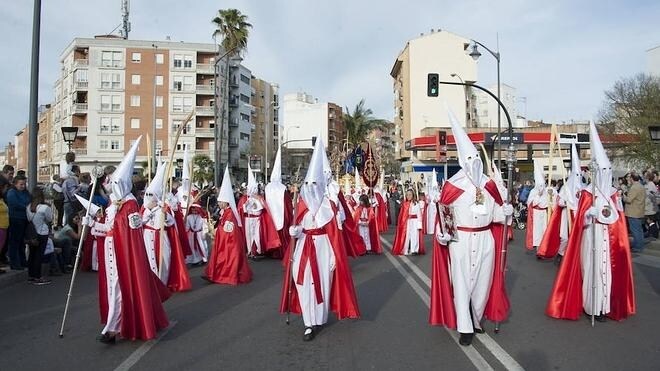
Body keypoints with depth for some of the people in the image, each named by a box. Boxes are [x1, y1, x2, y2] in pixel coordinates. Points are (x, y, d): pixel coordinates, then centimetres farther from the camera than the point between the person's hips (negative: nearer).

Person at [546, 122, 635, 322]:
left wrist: (611, 213, -8)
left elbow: (618, 217, 10)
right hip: (592, 238, -4)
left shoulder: (613, 193, 12)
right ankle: (591, 306, 4)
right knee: (592, 269, -4)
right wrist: (599, 212, -20)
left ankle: (604, 305, 11)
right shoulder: (587, 193, -1)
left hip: (610, 239, 4)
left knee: (609, 269, 3)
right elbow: (582, 218, -7)